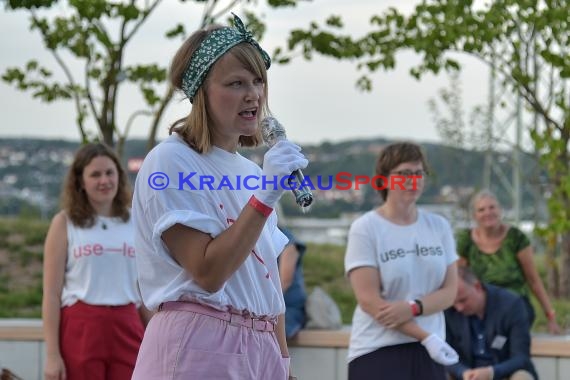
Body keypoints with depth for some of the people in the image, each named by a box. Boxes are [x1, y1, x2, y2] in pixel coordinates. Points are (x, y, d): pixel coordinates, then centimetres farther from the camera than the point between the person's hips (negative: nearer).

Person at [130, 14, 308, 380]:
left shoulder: (250, 171, 14)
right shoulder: (170, 161, -8)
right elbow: (208, 273, -16)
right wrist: (265, 197, -17)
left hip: (260, 350, 7)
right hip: (200, 347, -7)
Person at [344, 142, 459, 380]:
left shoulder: (438, 226, 9)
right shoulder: (365, 229, -7)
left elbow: (449, 291, 4)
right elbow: (369, 300, -14)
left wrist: (412, 307, -17)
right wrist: (426, 337, -17)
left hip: (428, 351, 5)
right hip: (377, 352, -5)